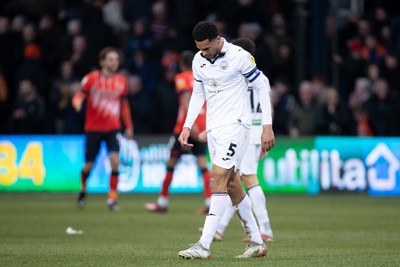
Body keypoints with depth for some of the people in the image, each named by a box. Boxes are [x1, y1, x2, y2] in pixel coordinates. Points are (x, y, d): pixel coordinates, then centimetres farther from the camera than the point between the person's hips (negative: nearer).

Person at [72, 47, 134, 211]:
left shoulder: (121, 82, 5)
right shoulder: (92, 78, -5)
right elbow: (79, 96, -4)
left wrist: (129, 127, 16)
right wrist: (78, 103, -28)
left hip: (113, 128, 2)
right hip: (93, 128, -2)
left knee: (115, 160, -17)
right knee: (89, 165, 4)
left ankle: (112, 198, -11)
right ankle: (83, 189, 36)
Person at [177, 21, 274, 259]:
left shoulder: (240, 56, -12)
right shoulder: (198, 60, 6)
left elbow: (262, 88, -5)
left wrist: (267, 127, -8)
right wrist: (187, 126, 9)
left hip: (235, 125, -7)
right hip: (213, 128, 7)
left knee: (219, 178, -16)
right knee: (232, 184, 8)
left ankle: (204, 245, -21)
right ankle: (257, 242, 18)